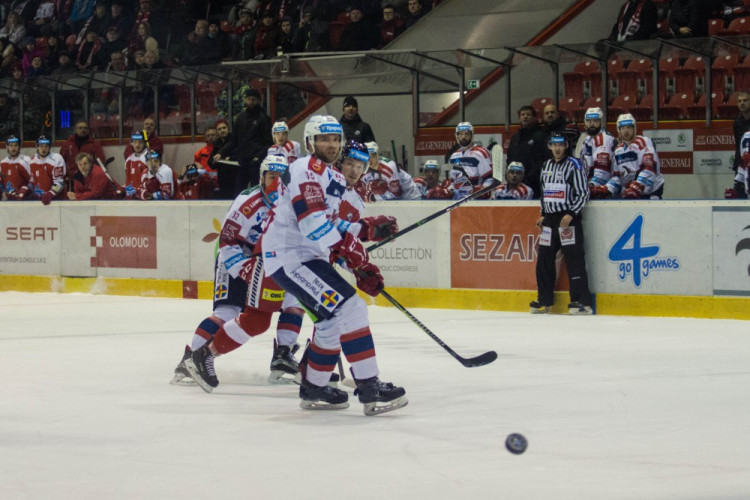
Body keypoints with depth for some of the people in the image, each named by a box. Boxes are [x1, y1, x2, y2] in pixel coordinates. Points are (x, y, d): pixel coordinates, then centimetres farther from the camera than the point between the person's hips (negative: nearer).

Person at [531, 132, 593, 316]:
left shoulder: (573, 165, -6)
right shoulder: (547, 166, 15)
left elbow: (583, 193, -9)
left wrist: (571, 214, -17)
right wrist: (543, 215, 17)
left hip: (568, 218, -7)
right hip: (550, 218, 7)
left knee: (574, 259, -12)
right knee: (544, 259, 7)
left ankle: (582, 302, -13)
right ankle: (545, 301, 16)